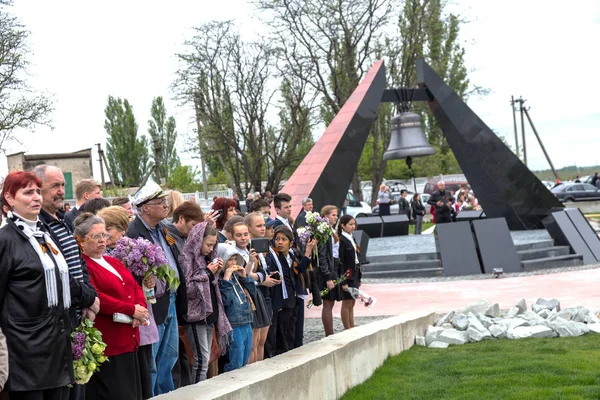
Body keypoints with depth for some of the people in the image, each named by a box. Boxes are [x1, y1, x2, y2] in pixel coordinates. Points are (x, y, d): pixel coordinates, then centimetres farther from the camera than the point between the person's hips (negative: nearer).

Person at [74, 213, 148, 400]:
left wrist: (141, 308, -7)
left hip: (129, 342, 9)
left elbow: (135, 287, 16)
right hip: (106, 346, -9)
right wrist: (131, 310, -16)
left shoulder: (114, 263, 20)